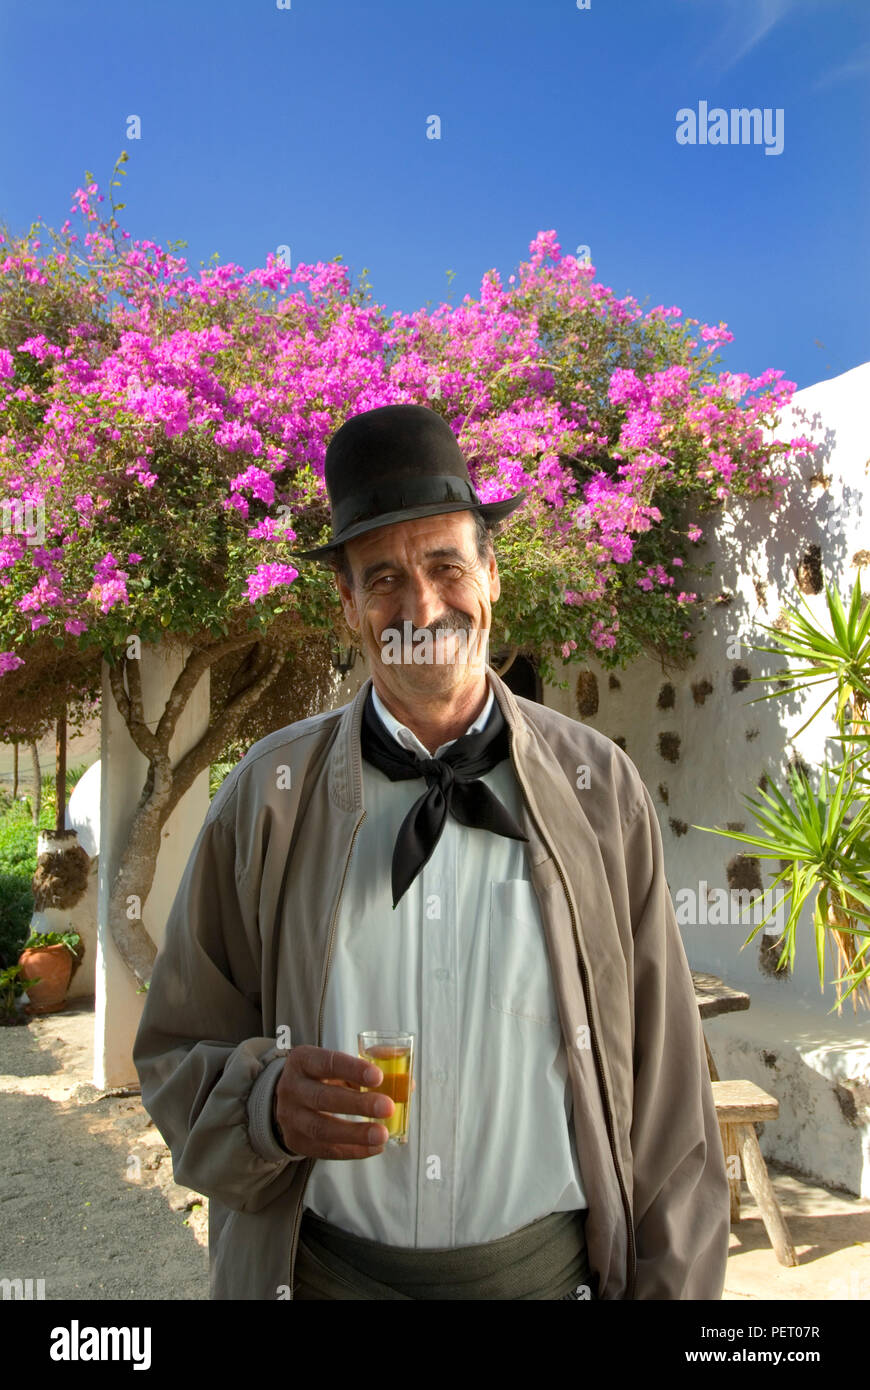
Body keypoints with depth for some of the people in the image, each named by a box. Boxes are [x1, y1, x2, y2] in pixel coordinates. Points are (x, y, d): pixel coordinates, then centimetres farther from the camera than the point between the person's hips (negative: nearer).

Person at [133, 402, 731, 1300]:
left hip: (549, 1264, 0)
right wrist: (266, 1103, -21)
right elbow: (176, 1056, -2)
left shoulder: (601, 789, -7)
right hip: (320, 1268, 1)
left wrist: (670, 1285, -2)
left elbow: (662, 1083, -3)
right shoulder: (264, 797, -8)